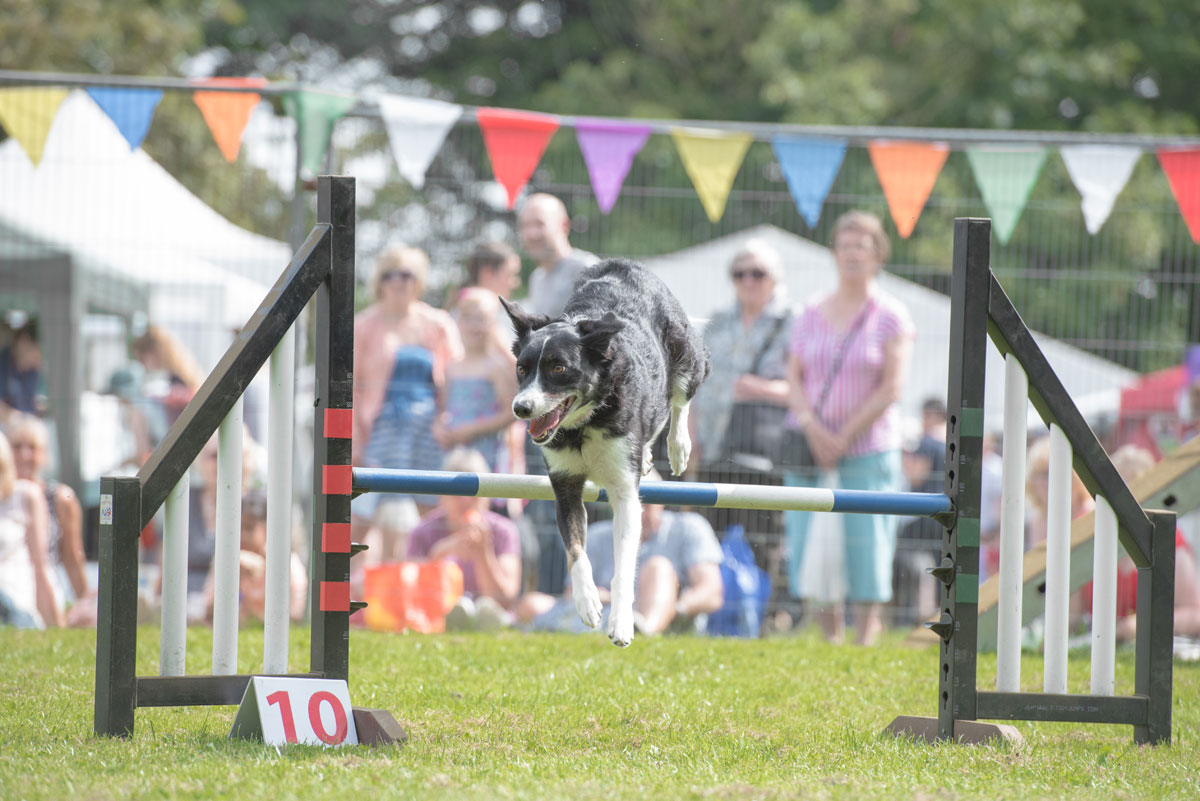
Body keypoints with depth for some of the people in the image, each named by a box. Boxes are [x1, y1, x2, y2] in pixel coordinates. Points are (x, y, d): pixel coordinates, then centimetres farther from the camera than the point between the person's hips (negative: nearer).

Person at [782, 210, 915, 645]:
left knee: (866, 542, -5)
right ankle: (830, 634, 11)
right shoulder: (811, 314, 10)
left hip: (868, 449, -3)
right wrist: (812, 429, -11)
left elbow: (891, 388, -7)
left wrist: (844, 437, -11)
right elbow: (794, 376, 7)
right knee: (810, 541, 0)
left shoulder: (891, 316, -1)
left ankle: (866, 635, 1)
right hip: (810, 448, 3)